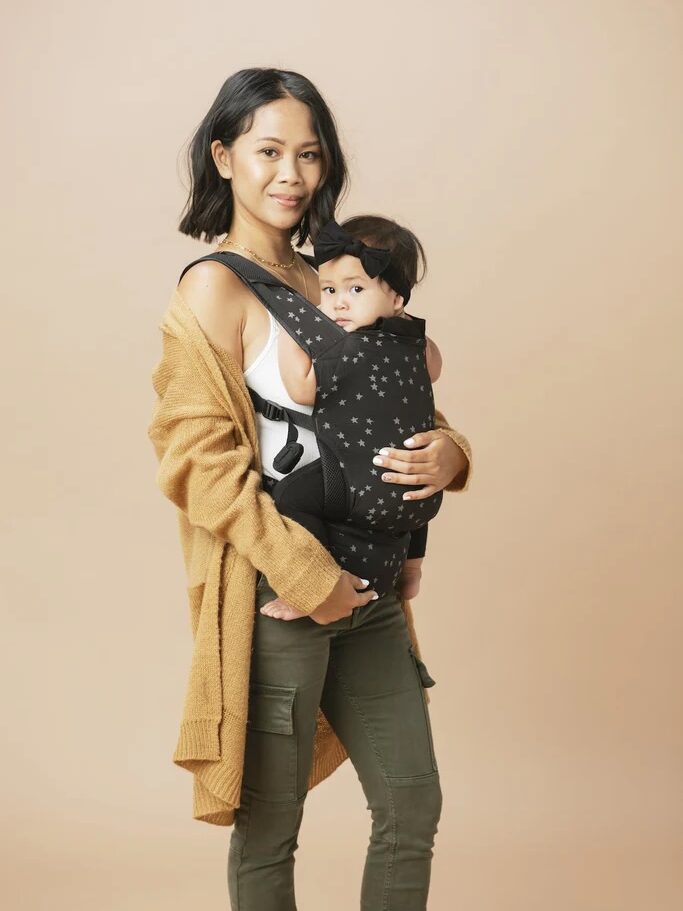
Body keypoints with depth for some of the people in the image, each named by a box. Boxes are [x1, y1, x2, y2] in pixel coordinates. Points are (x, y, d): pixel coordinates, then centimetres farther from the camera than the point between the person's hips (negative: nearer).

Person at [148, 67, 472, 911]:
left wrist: (444, 449, -4)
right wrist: (304, 575, -17)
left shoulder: (327, 280, 12)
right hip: (274, 597, -7)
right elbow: (200, 457, -14)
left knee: (413, 806, 13)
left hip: (366, 588, 7)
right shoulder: (214, 287, -8)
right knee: (269, 831, 6)